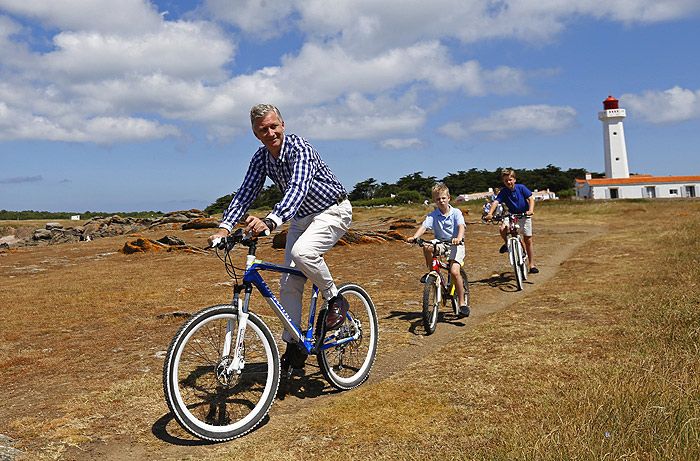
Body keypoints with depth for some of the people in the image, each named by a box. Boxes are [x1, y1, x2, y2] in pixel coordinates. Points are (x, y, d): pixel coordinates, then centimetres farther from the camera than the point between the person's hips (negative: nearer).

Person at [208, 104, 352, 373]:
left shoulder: (299, 148, -27)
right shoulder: (261, 158, -5)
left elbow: (298, 188, -43)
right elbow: (246, 193, -8)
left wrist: (270, 222, -58)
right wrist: (225, 227, -24)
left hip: (333, 211, -7)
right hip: (301, 217, 7)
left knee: (302, 252, -35)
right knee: (289, 283, 1)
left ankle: (336, 300, -10)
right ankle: (294, 347, 12)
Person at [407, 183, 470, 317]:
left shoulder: (456, 213, -7)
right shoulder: (433, 215, -3)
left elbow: (461, 226, -23)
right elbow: (424, 226, -17)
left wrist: (459, 238, -45)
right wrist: (414, 237, -37)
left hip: (455, 245, -2)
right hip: (440, 243, 2)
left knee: (454, 272, -21)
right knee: (427, 247, -32)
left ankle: (462, 303, -6)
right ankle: (432, 272, -6)